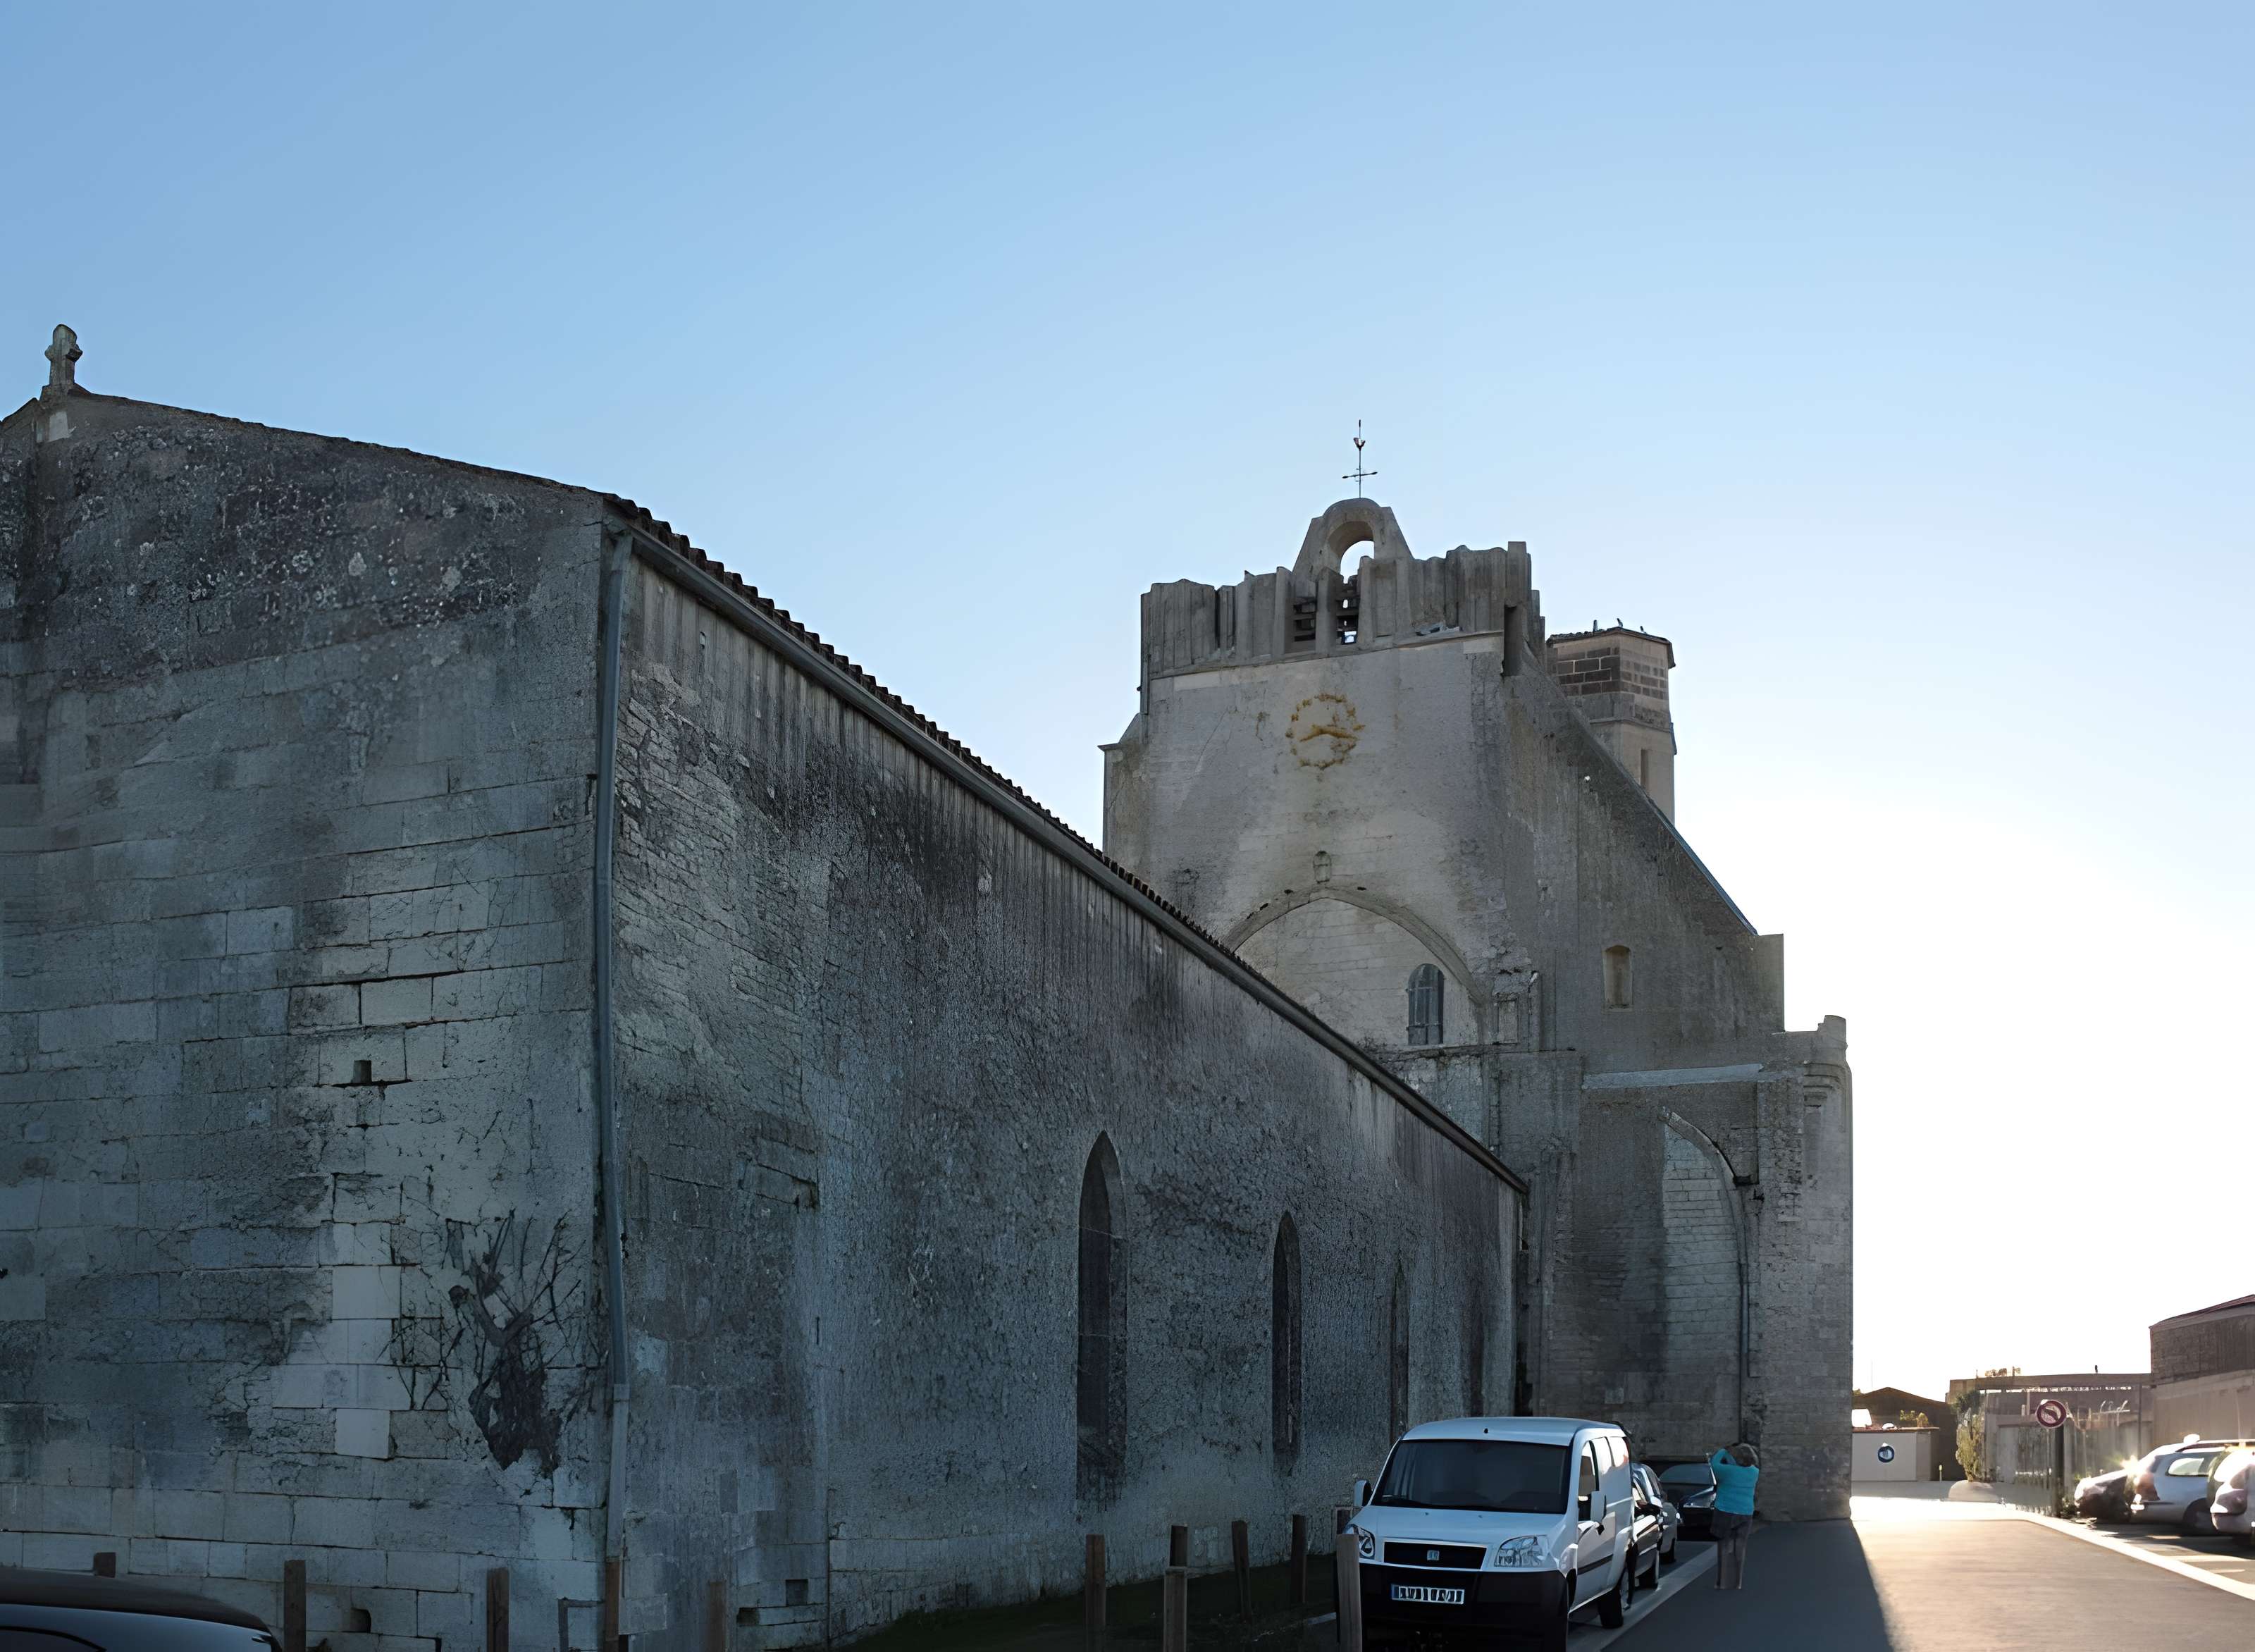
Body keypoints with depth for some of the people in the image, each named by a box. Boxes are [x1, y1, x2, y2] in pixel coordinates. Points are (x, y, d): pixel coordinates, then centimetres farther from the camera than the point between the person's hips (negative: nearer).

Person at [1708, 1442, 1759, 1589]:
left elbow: (1714, 1464, -1)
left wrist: (1723, 1452, 12)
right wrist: (1729, 1455, 18)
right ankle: (1738, 1583, 13)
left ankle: (1724, 1582, 3)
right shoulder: (1753, 1473, -2)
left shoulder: (1729, 1471, -17)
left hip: (1726, 1513, -4)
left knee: (1725, 1548, 4)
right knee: (1740, 1549, 12)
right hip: (1745, 1514, 4)